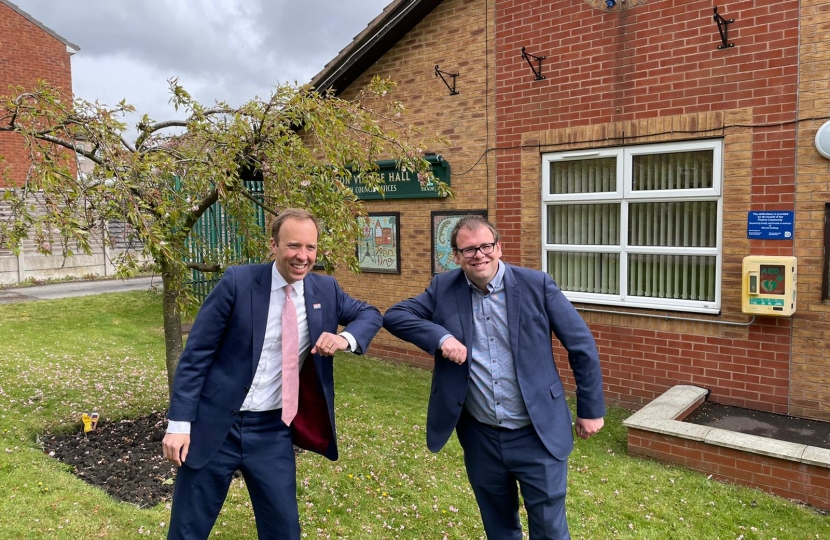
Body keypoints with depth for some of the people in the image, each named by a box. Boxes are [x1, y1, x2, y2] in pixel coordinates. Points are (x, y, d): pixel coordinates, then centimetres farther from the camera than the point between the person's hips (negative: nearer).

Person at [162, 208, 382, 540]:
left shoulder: (325, 290, -1)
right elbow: (196, 353, -9)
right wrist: (179, 423, -11)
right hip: (216, 425, -2)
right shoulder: (238, 282, -12)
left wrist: (346, 338, -11)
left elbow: (370, 314, 11)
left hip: (273, 431, 3)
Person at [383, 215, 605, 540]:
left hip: (537, 434, -2)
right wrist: (440, 336, -21)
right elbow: (394, 315, -5)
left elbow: (581, 345, -4)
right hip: (480, 437, 3)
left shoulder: (537, 285, -10)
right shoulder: (444, 290, -3)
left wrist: (590, 408, -1)